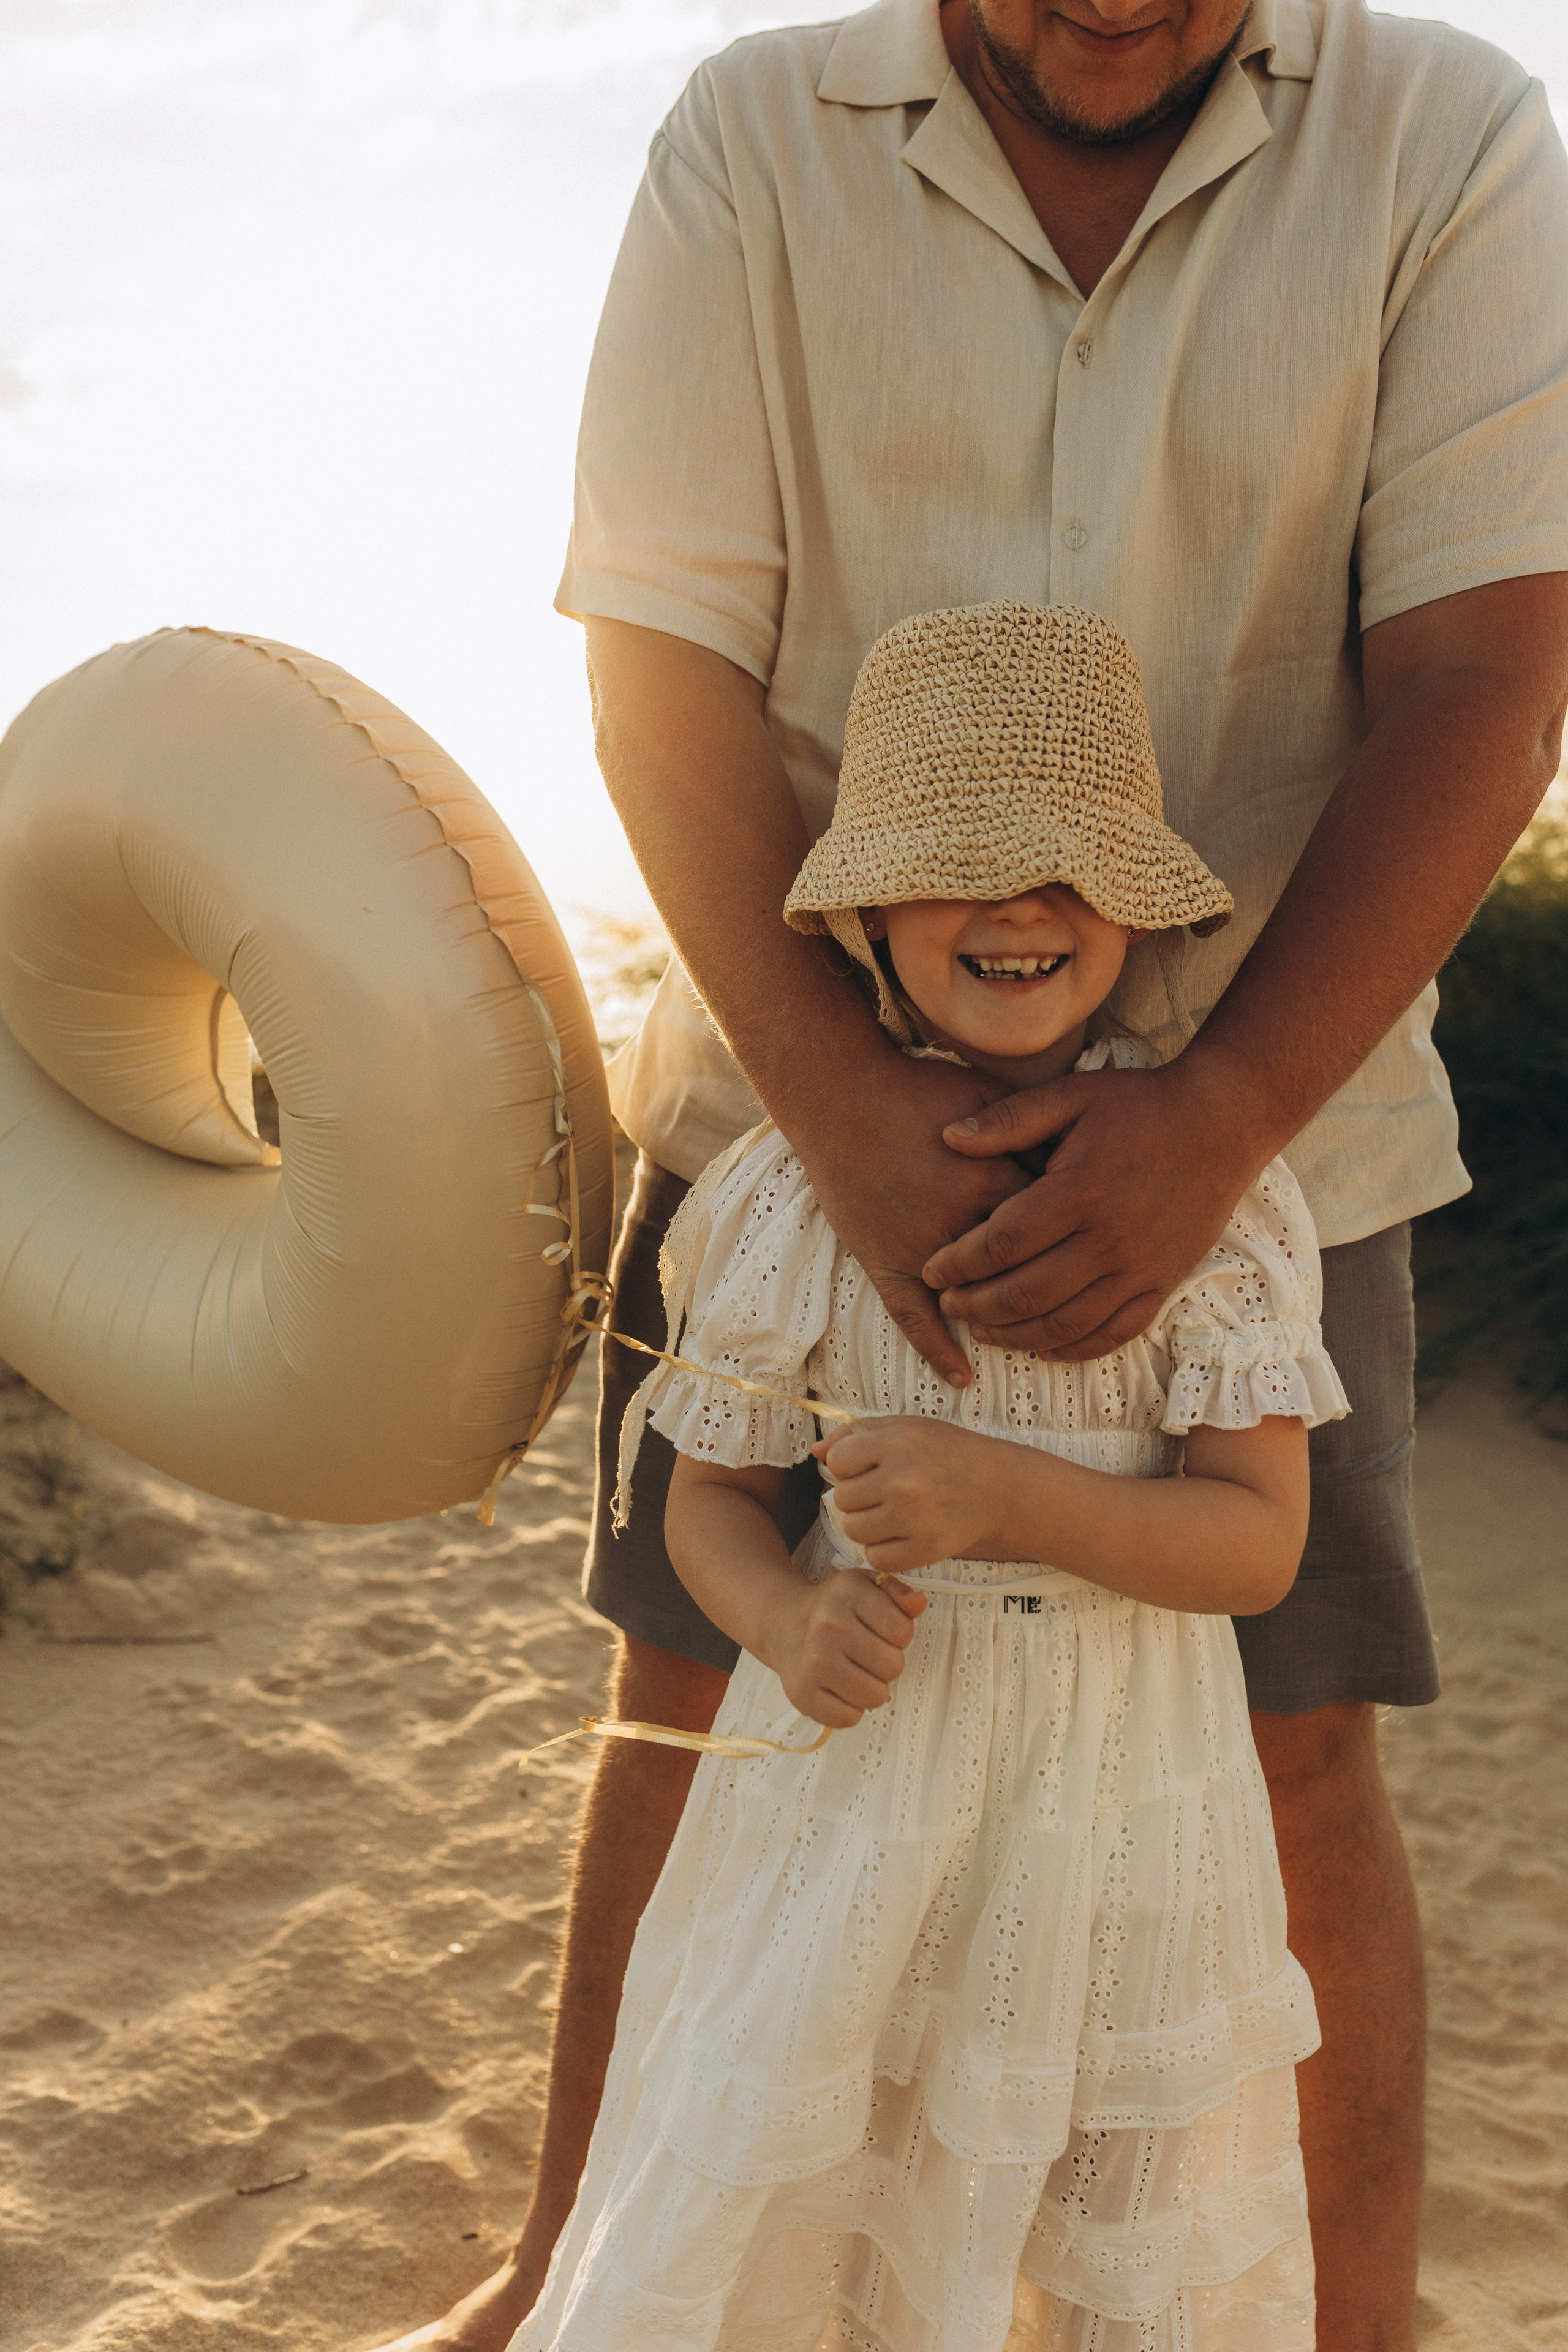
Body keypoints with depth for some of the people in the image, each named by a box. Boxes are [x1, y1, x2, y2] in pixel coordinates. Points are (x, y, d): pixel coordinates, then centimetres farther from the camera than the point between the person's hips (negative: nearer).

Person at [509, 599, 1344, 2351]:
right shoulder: (796, 1189, -8)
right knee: (733, 2203, 7)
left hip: (1128, 1768, 1)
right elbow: (710, 1501, 1)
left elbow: (1257, 1540, -12)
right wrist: (791, 1622, -21)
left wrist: (1004, 1497, -26)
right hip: (863, 1749, 0)